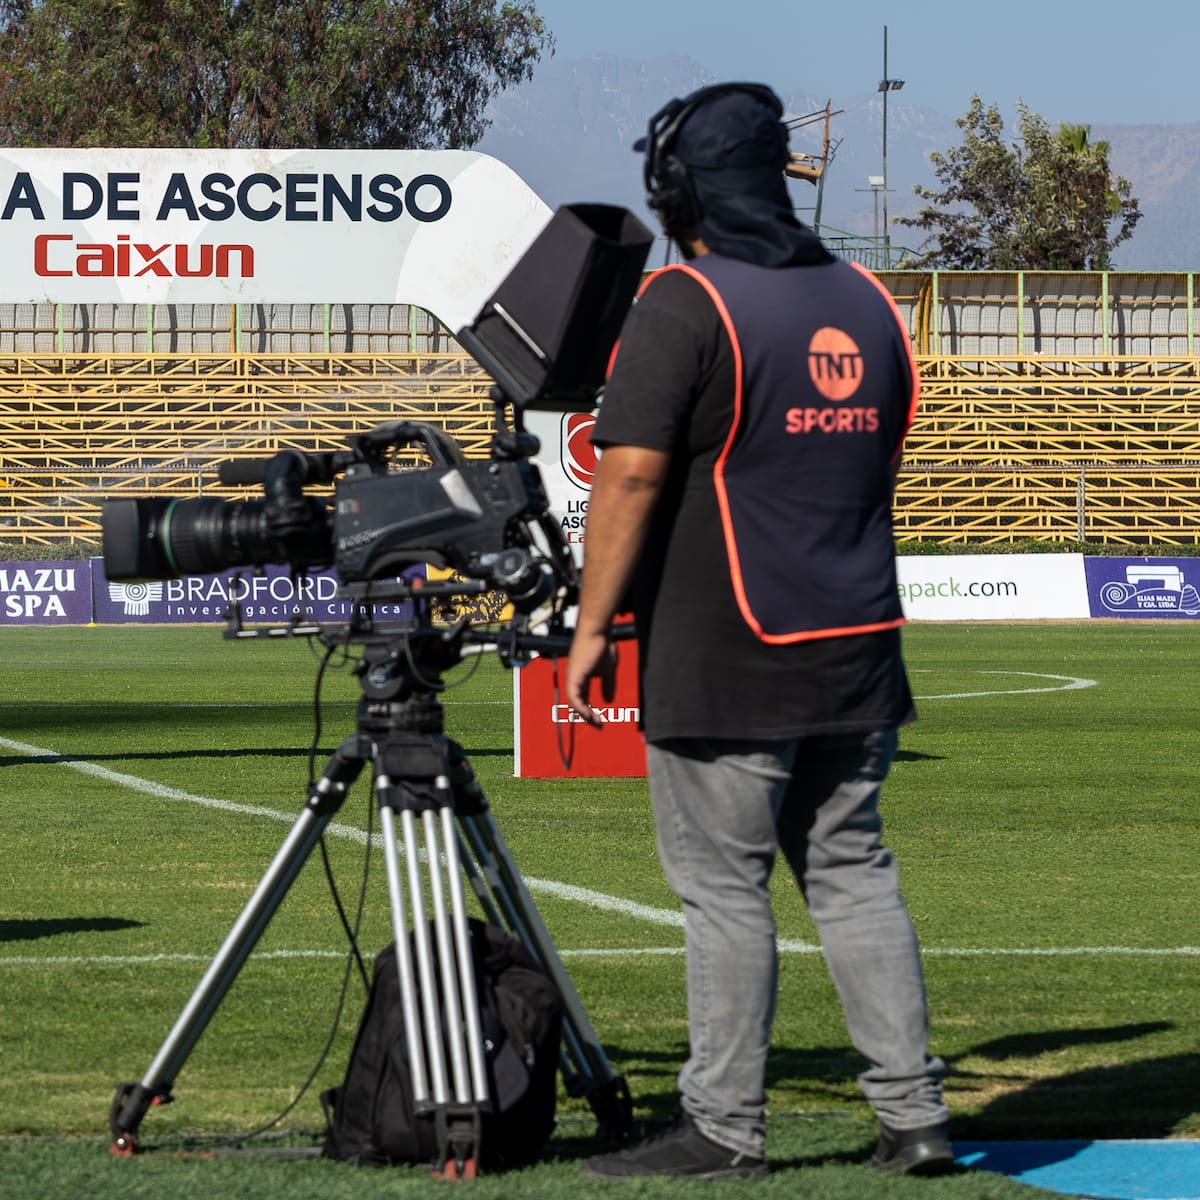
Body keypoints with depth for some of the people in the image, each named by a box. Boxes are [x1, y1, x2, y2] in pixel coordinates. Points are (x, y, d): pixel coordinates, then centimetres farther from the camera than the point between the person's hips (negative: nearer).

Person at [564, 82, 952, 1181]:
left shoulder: (684, 306, -12)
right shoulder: (867, 303, 10)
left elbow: (632, 474, -16)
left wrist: (593, 627, -11)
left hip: (723, 666, -7)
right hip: (857, 655, 7)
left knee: (724, 887, -1)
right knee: (853, 873, 12)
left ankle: (724, 1129, 2)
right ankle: (914, 1116, 10)